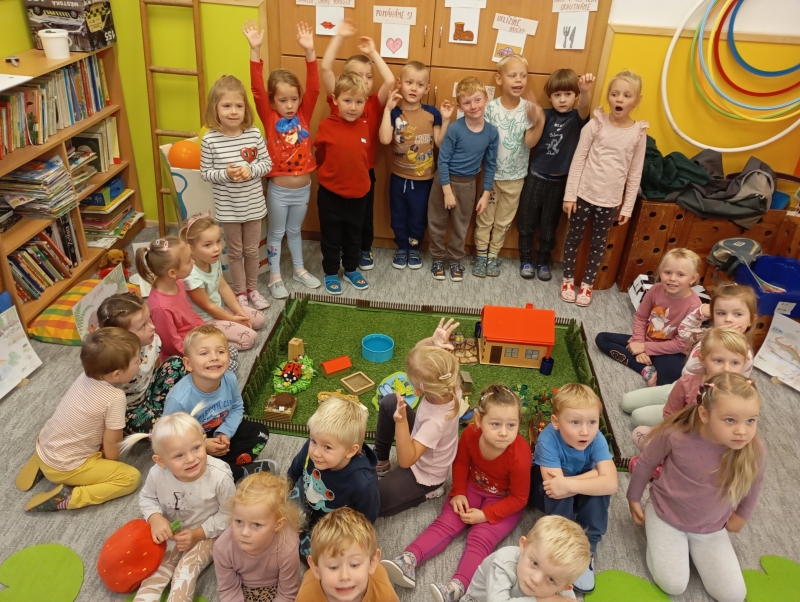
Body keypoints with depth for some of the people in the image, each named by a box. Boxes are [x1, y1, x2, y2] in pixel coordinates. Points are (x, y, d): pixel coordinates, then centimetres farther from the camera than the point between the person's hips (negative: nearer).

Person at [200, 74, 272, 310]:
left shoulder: (254, 134, -9)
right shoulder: (210, 139, -13)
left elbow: (267, 163, -1)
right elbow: (205, 173, -6)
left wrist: (251, 170, -20)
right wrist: (225, 174, -24)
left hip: (253, 204, 2)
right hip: (228, 207, -1)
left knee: (252, 250, 16)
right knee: (235, 251, 14)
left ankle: (253, 289, 36)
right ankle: (240, 292, 31)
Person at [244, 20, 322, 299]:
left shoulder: (303, 115, -4)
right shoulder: (269, 118, -11)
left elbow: (313, 87, -15)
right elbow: (257, 90, -23)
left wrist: (309, 51, -26)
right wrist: (255, 50, -32)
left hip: (303, 188, 3)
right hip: (278, 189, -3)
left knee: (295, 230, 22)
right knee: (276, 232, 13)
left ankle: (299, 269, 38)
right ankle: (275, 276, 27)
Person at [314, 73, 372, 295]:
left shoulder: (365, 127, -7)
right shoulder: (326, 126, -14)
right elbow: (321, 157, 0)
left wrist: (358, 177, 11)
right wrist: (332, 174, 7)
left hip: (358, 192, 3)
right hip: (330, 192, -2)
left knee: (354, 235, 18)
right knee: (331, 236, 12)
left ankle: (351, 269, 36)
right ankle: (331, 273, 28)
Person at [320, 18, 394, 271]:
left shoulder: (375, 104, -4)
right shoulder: (337, 100, -7)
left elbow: (390, 81, -20)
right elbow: (325, 67, -18)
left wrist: (373, 52, -14)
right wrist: (339, 36, -18)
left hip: (365, 171, 1)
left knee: (365, 215, 17)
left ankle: (365, 251, 37)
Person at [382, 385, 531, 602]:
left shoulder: (519, 455, -34)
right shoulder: (470, 433, -24)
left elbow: (519, 498, -21)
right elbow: (461, 462, -1)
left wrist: (486, 514, -25)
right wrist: (458, 493, -11)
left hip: (504, 501, -4)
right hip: (473, 487, 4)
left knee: (481, 538, -24)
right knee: (445, 523, -11)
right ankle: (409, 560, -23)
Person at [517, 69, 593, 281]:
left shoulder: (577, 117, -7)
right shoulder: (545, 115, -5)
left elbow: (584, 106, -31)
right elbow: (529, 142, -12)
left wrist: (586, 91, -53)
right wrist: (538, 122, -29)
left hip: (560, 181, 0)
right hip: (536, 177, 0)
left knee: (549, 225, 12)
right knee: (527, 221, 10)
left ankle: (543, 262, 30)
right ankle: (526, 260, 28)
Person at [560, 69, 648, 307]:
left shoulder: (639, 133, -3)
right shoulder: (596, 124, -7)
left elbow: (635, 174, 2)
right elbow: (577, 161, -5)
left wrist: (628, 207, 2)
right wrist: (569, 194, -7)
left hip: (610, 201, 1)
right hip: (584, 194, -1)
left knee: (598, 243, 13)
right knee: (574, 238, 11)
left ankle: (587, 284, 29)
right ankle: (568, 279, 30)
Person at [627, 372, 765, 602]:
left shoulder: (753, 450, -24)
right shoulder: (675, 436, -30)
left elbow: (753, 481, 1)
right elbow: (646, 463, -9)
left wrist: (741, 516, 14)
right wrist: (634, 498, 4)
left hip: (711, 528, 3)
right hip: (666, 515, -3)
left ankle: (691, 545, 21)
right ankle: (655, 533, 15)